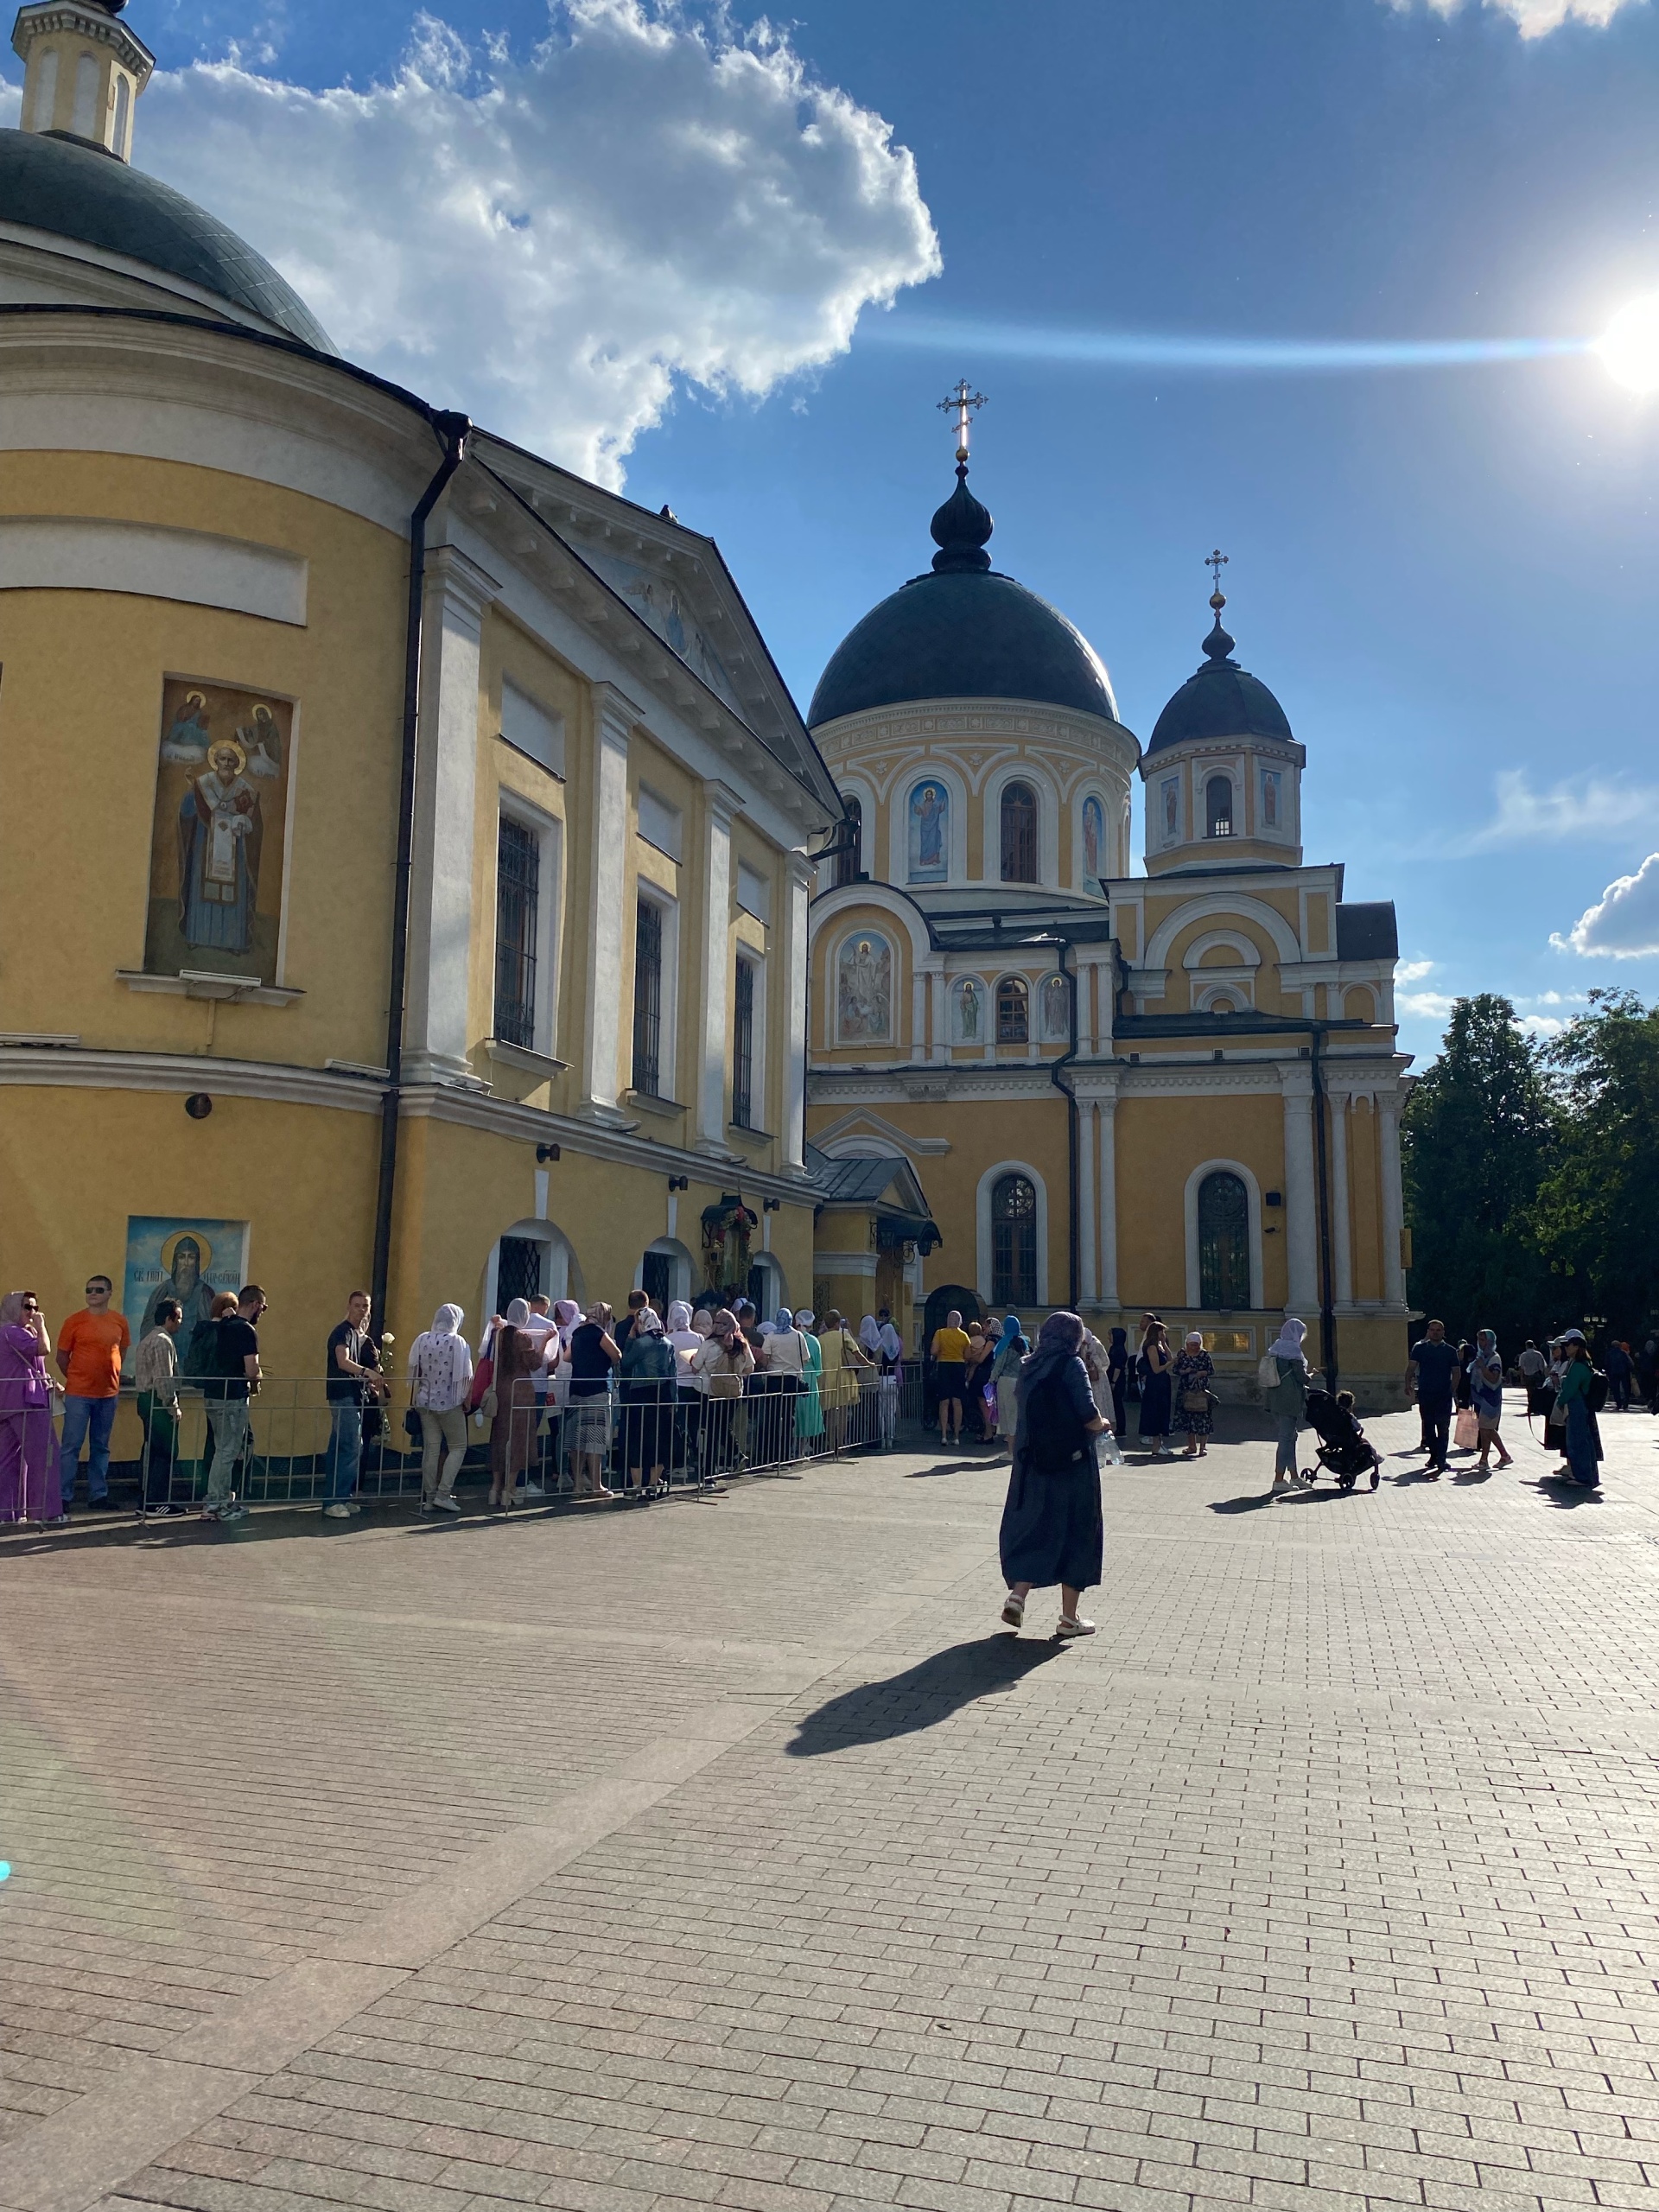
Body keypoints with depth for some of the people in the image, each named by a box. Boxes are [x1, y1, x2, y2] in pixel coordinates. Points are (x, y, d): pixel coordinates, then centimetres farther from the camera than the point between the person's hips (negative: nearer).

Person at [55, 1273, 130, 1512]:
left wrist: (110, 1376, 11)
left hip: (109, 1394, 3)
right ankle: (64, 1496, 3)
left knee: (101, 1447, 11)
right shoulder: (74, 1321, -5)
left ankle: (98, 1495, 19)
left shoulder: (120, 1321, 4)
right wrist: (76, 1379, 6)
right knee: (71, 1446, -3)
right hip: (78, 1394, -3)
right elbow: (62, 1356, 2)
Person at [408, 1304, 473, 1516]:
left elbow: (412, 1372, 6)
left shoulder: (422, 1339, 2)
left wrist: (414, 1399, 16)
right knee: (458, 1447, 7)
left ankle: (429, 1498, 9)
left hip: (425, 1402, 4)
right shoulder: (457, 1342, -9)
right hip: (449, 1403, -4)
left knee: (431, 1449, 8)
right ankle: (443, 1494, -4)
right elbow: (465, 1377, -10)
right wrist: (466, 1400, 2)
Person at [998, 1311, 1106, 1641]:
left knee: (1033, 1525, 15)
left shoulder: (1029, 1367, 8)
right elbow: (1090, 1418, -16)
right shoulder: (1071, 1365, -10)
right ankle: (1069, 1619, 10)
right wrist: (1102, 1424, 5)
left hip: (1032, 1462, 5)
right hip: (1072, 1463, -5)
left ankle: (1017, 1594, -3)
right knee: (1076, 1531, 6)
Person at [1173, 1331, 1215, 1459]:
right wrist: (1184, 1371, -13)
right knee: (1187, 1417, 5)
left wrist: (1202, 1373, -15)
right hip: (1185, 1390, 2)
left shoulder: (1204, 1355, 2)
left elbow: (1212, 1370, 4)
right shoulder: (1181, 1354, 6)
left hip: (1201, 1391, -2)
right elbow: (1175, 1369, 6)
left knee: (1202, 1416, -7)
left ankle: (1202, 1446, -1)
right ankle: (1192, 1446, 15)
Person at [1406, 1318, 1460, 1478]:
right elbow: (1412, 1367, 2)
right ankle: (1434, 1455, 23)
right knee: (1428, 1426, 10)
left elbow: (1456, 1372, 5)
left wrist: (1452, 1390, -3)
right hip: (1425, 1394, 2)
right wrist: (1408, 1383, -9)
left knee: (1443, 1428, -6)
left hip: (1444, 1395, -2)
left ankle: (1440, 1460, -8)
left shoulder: (1450, 1351, 4)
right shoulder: (1420, 1348, 5)